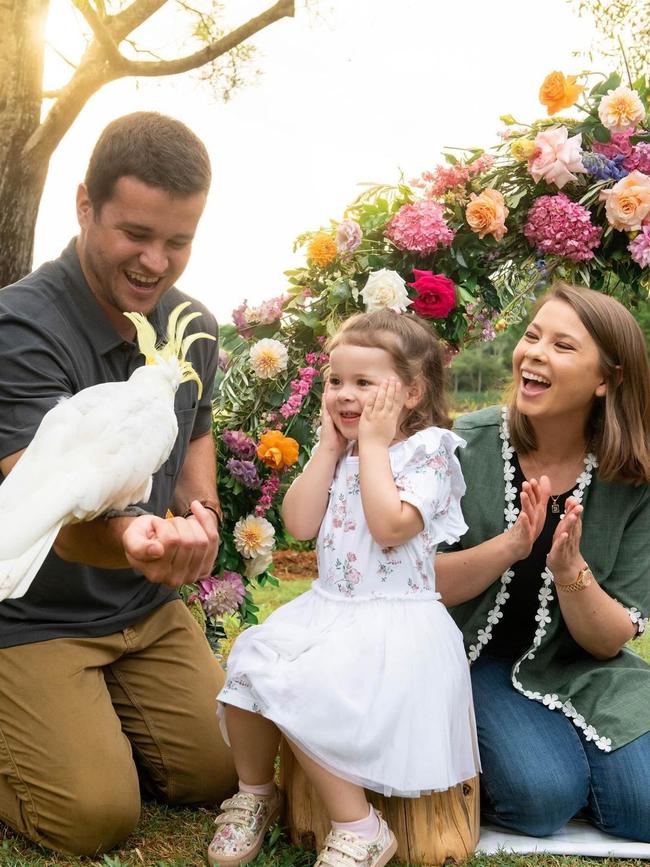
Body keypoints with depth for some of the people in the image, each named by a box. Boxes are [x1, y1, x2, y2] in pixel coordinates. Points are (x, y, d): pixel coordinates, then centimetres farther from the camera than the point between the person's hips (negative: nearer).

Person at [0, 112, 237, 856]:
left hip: (148, 608, 6)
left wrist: (200, 509, -4)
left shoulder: (194, 328, -1)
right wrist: (129, 539, -56)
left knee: (219, 773, 3)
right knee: (96, 815, -13)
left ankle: (88, 716, 26)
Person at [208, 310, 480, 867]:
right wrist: (329, 446, -1)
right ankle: (255, 793, 18)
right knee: (248, 668, -9)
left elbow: (391, 527, -24)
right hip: (327, 608, 7)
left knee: (296, 695, -24)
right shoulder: (341, 452, 12)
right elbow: (299, 524, 0)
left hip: (392, 624, -7)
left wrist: (373, 443, -16)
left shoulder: (428, 449, -9)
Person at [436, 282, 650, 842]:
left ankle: (571, 751, 12)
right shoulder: (468, 445, -14)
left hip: (582, 668, 3)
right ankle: (477, 755, 6)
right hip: (479, 659, -2)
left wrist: (571, 571, -29)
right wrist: (510, 545, -31)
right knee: (544, 796, -25)